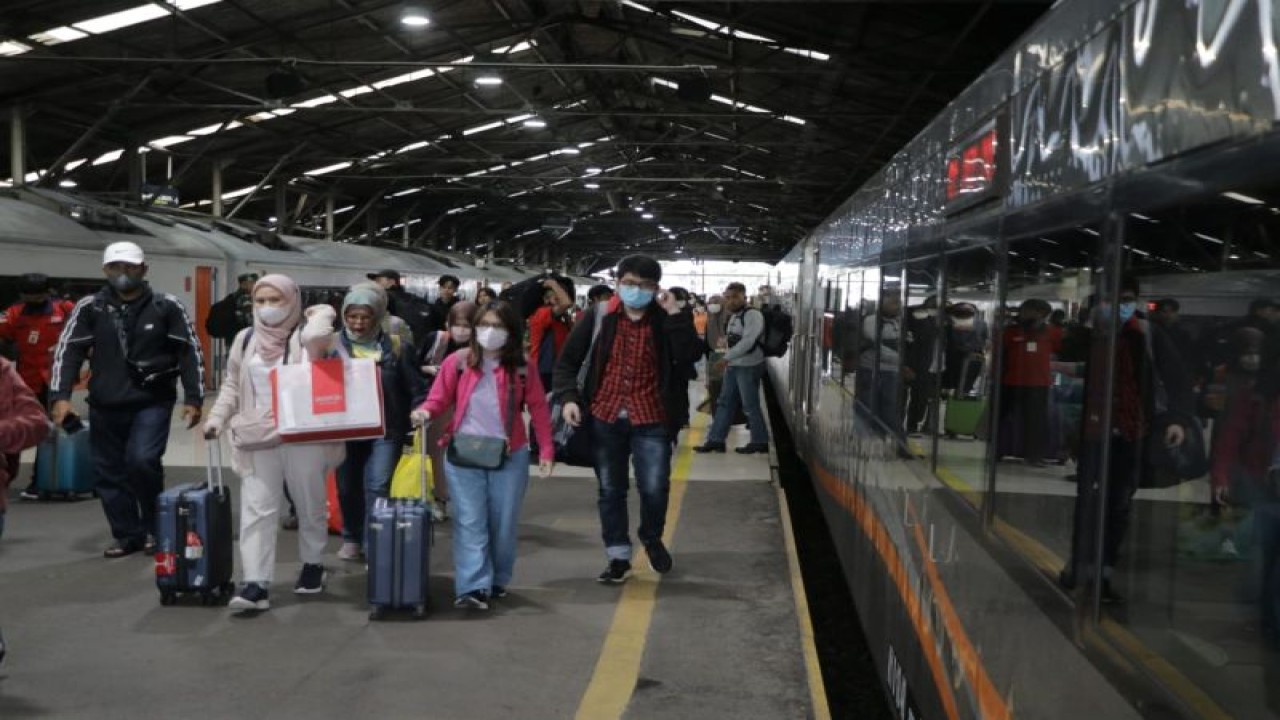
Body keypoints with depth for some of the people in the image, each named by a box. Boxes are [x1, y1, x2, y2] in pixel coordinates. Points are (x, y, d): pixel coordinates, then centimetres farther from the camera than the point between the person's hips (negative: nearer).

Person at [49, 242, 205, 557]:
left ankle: (155, 527, 2)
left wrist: (193, 399, -5)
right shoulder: (89, 308, 2)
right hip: (105, 405, 3)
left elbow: (190, 352, 0)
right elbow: (68, 351, 2)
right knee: (108, 472, 5)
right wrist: (61, 396, -10)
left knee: (142, 460, -19)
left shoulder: (167, 306, -2)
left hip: (153, 401, -3)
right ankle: (128, 535, 20)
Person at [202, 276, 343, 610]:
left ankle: (313, 565, 32)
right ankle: (256, 584, -7)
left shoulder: (305, 336, -4)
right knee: (256, 510, -4)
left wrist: (321, 312, -10)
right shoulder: (246, 339, 11)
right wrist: (217, 417, 5)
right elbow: (232, 385, 17)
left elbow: (318, 335, -30)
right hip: (258, 439, 3)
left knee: (310, 506, 12)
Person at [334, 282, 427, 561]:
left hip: (385, 429, -3)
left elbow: (415, 387, 1)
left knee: (377, 485, -12)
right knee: (347, 486, 14)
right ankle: (352, 539, 33)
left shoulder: (397, 348, -2)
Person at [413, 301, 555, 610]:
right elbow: (440, 398, 2)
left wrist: (546, 450, -3)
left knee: (503, 522, 8)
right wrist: (426, 412, -21)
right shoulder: (458, 362, 0)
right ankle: (474, 587, -8)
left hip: (509, 456, 1)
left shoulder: (521, 368, 0)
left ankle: (497, 581, 24)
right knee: (469, 522, -5)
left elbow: (539, 409, 3)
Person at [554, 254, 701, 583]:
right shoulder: (599, 315, 1)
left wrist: (675, 314, -18)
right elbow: (568, 360, 5)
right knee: (610, 490, 9)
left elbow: (689, 356, -16)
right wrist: (568, 398, -9)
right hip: (605, 417, 1)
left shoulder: (666, 319, -1)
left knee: (654, 488, -3)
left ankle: (652, 538, 28)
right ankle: (618, 556, 24)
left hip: (651, 419, -1)